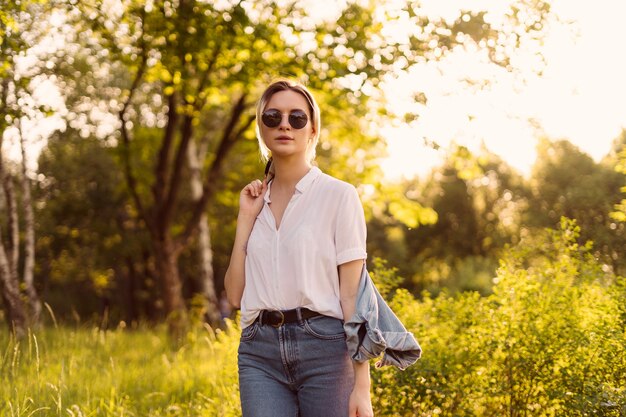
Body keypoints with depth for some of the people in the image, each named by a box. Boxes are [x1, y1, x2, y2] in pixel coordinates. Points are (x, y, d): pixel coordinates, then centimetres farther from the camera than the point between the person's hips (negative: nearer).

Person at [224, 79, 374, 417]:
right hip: (260, 351, 3)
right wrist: (245, 219, 2)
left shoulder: (338, 195, 0)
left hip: (324, 346, -3)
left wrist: (361, 386, -11)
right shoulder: (256, 202, 13)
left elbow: (353, 293, -5)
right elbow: (235, 295, 7)